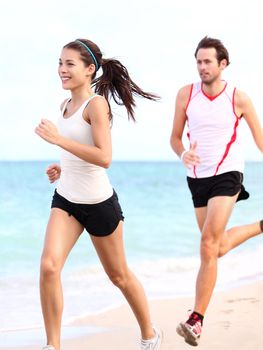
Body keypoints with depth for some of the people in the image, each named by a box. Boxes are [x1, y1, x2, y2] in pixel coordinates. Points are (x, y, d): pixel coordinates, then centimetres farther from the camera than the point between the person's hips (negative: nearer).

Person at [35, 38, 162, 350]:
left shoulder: (96, 103, -16)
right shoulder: (66, 104, 8)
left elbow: (104, 157, -27)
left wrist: (57, 139, -29)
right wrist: (62, 168, 7)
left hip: (98, 203, -6)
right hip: (65, 199, 6)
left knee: (118, 275, 11)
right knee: (48, 266, -15)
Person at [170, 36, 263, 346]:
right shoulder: (186, 94, -2)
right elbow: (175, 137, 5)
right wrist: (183, 153, -18)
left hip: (227, 176, -4)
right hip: (197, 178, 4)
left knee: (209, 245, -19)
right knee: (219, 248, 16)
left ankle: (197, 320, -16)